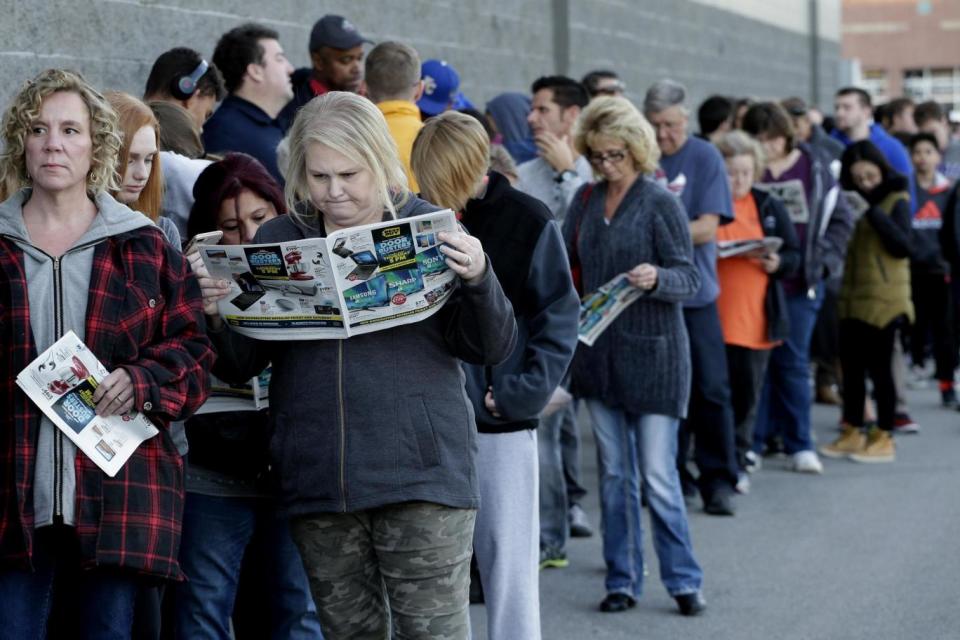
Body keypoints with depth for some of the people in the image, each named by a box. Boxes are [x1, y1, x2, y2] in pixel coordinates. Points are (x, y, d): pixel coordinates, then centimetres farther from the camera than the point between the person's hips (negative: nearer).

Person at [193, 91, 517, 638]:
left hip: (421, 469, -3)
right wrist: (217, 314, -11)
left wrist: (477, 279, -18)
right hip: (318, 482, 3)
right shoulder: (277, 240, 8)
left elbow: (493, 349, 0)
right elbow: (242, 365, 9)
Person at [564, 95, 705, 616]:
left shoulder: (660, 203, -9)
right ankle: (623, 580, 18)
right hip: (599, 352, 5)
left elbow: (689, 276, -11)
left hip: (652, 352, -5)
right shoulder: (587, 200, 8)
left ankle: (683, 580, 9)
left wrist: (656, 278, -31)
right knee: (613, 473, 10)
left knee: (657, 475, -4)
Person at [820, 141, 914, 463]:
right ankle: (852, 433, 18)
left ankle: (883, 437, 6)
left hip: (884, 297, -6)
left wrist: (874, 213, -19)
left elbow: (902, 245, -15)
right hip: (852, 296, 6)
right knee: (851, 365, 9)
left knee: (878, 365, -2)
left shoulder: (896, 200, -4)